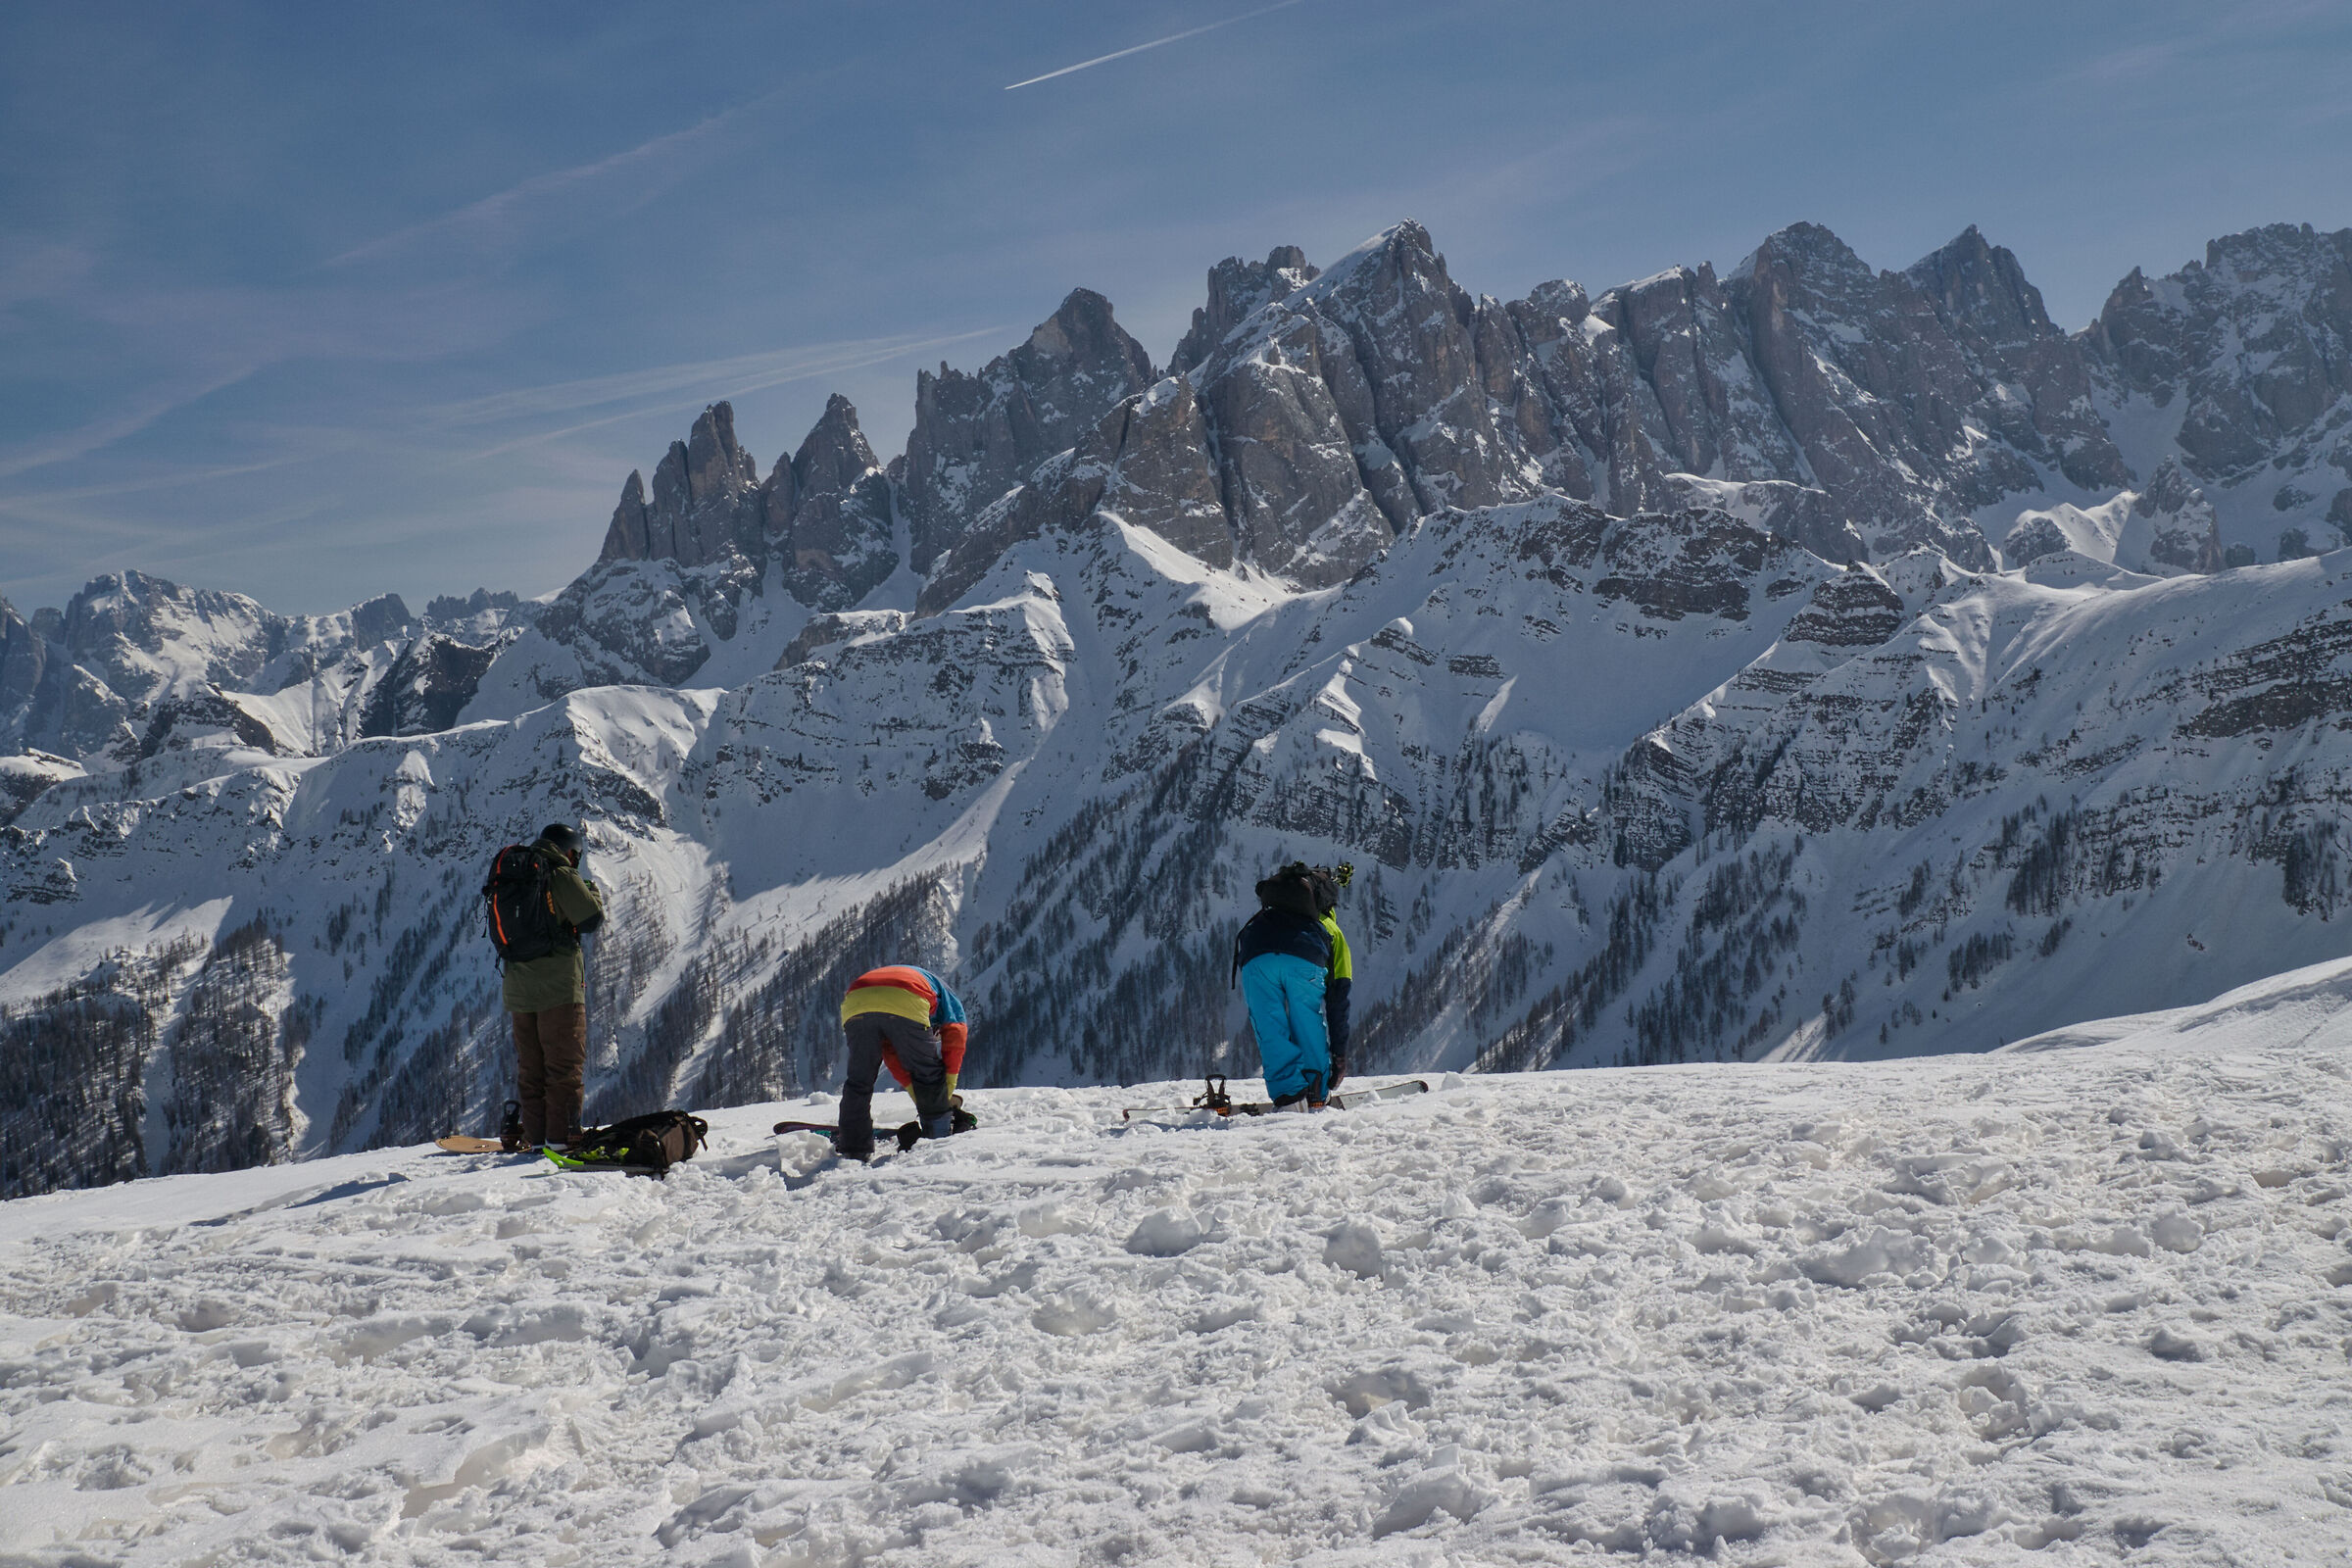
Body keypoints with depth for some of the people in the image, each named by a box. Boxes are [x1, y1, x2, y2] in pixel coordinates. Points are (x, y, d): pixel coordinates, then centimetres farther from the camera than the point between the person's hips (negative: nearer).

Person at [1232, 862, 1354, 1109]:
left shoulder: (1263, 919, 47)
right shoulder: (1331, 930, 39)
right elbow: (1338, 999, 33)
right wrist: (1339, 1054, 36)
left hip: (1255, 960, 2)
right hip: (1304, 961, -2)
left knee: (1271, 1032, 11)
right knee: (1309, 1027, 15)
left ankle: (1289, 1095, 2)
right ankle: (1316, 1095, 15)